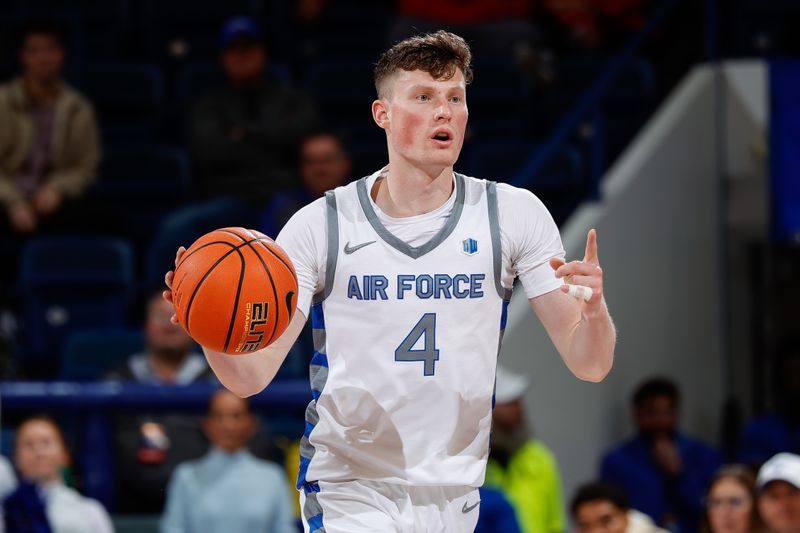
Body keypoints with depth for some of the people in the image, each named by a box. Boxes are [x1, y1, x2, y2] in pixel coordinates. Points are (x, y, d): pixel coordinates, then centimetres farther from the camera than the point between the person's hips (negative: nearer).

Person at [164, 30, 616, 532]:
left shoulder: (514, 214, -2)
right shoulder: (320, 225, -6)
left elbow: (589, 365, -4)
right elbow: (252, 374, -9)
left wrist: (593, 310, -27)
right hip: (348, 492, -3)